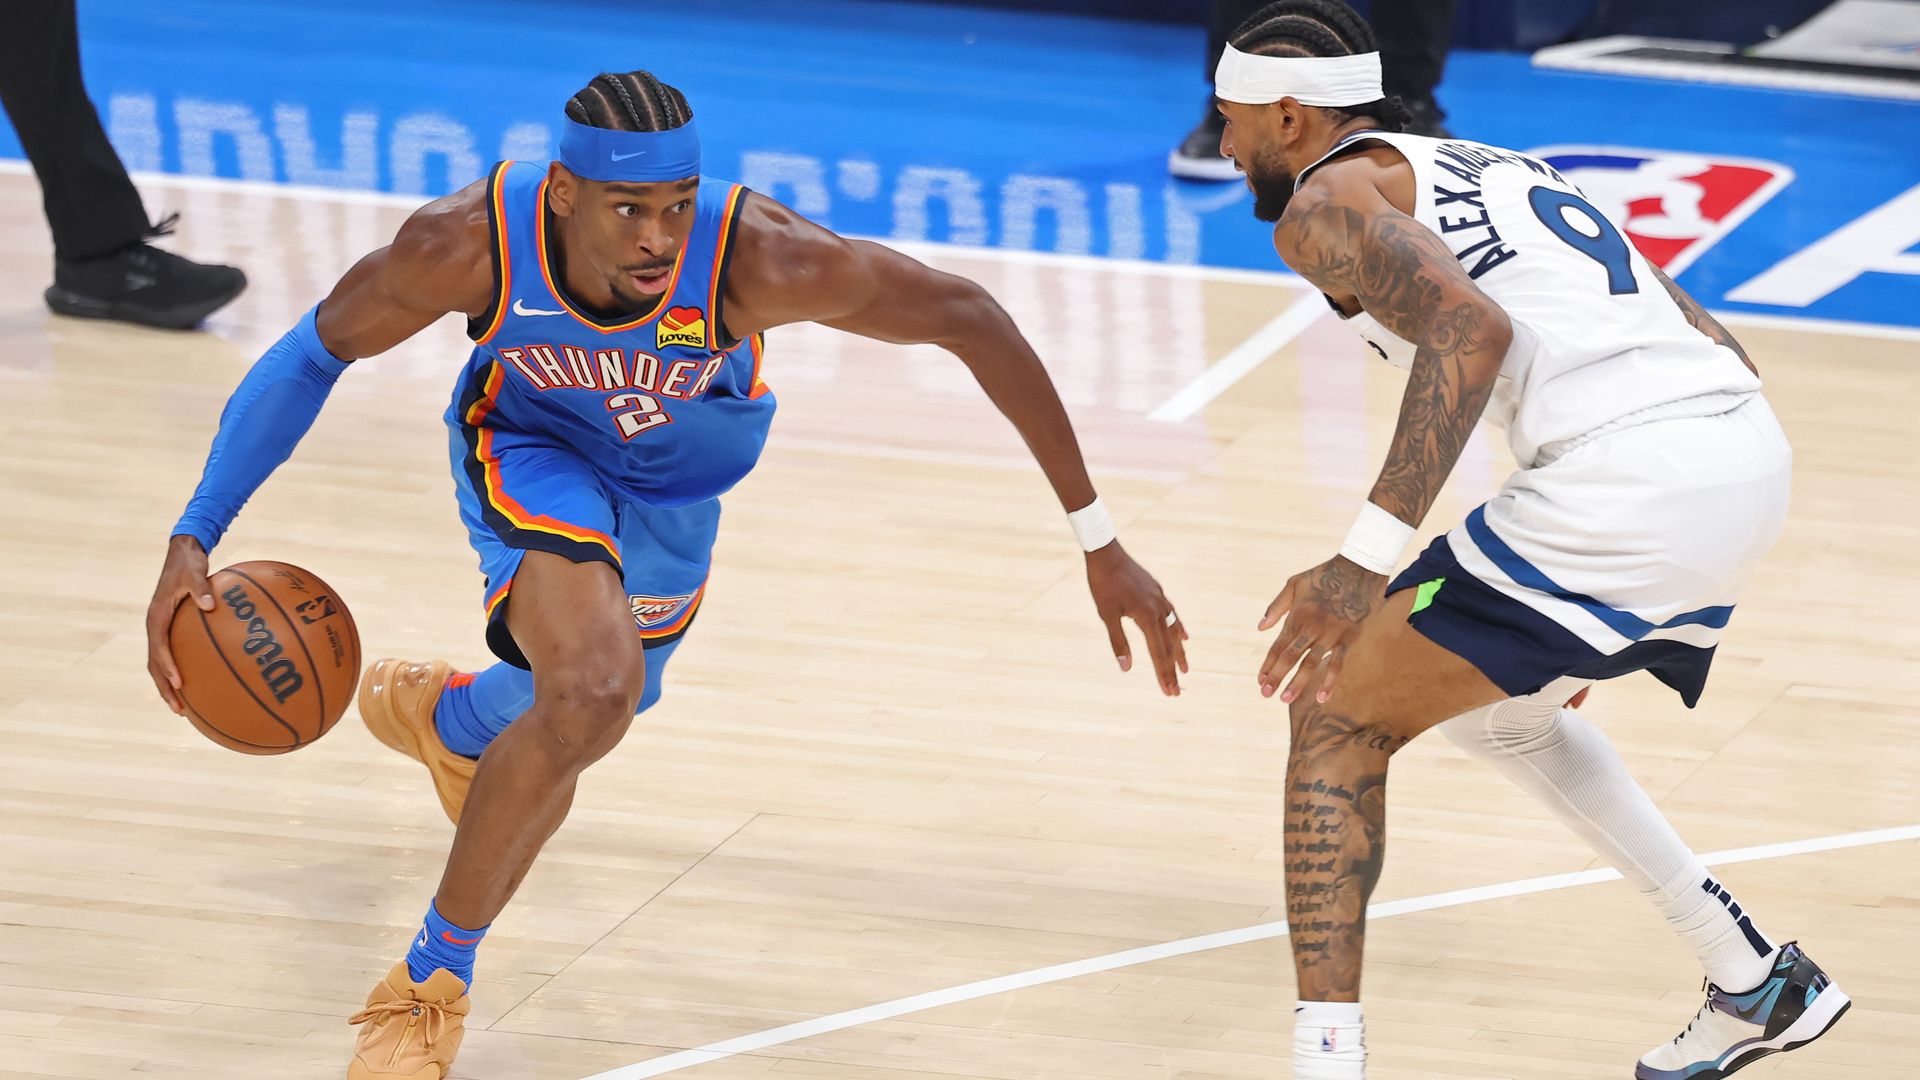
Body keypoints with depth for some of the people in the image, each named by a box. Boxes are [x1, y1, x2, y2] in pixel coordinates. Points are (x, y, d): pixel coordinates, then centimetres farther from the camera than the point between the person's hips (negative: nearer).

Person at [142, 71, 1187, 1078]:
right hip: (532, 451, -3)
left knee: (576, 716, 25)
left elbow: (970, 318, -30)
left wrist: (1097, 538, -28)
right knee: (593, 691, -29)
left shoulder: (756, 256, -41)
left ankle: (447, 720, 65)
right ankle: (432, 985, -5)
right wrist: (193, 539, -26)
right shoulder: (466, 244, -37)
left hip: (670, 490, 3)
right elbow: (315, 352, -19)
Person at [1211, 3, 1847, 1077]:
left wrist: (1366, 560, -18)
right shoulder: (1500, 169, 30)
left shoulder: (1324, 201, 5)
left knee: (1338, 724, 3)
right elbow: (1709, 341, 26)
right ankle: (1761, 985, 33)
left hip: (1625, 476, -8)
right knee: (1489, 699, 31)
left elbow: (1472, 331, -15)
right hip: (1753, 458, 8)